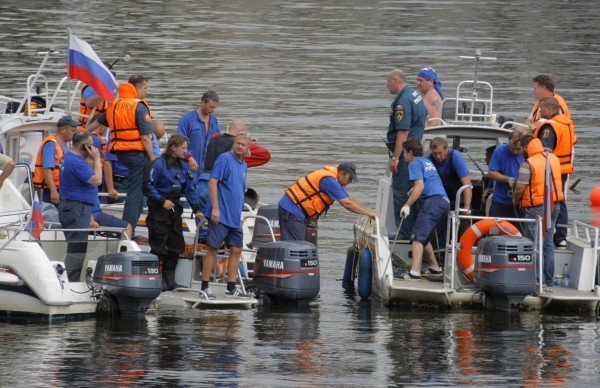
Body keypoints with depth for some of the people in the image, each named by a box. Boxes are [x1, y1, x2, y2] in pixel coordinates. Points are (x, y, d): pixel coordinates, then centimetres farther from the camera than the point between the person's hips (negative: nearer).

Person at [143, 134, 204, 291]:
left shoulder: (182, 166, 11)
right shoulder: (158, 164, -11)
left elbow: (189, 188, 14)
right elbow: (148, 187, -13)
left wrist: (196, 209, 7)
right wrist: (162, 201, -18)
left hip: (174, 209, 7)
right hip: (158, 210, -7)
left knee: (176, 245, 8)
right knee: (158, 246, -6)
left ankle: (170, 279, 16)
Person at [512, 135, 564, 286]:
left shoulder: (528, 164, -17)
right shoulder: (553, 159, 4)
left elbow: (520, 188, -17)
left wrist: (515, 200, 3)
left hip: (535, 208, -7)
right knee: (548, 243, 15)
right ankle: (549, 279, 19)